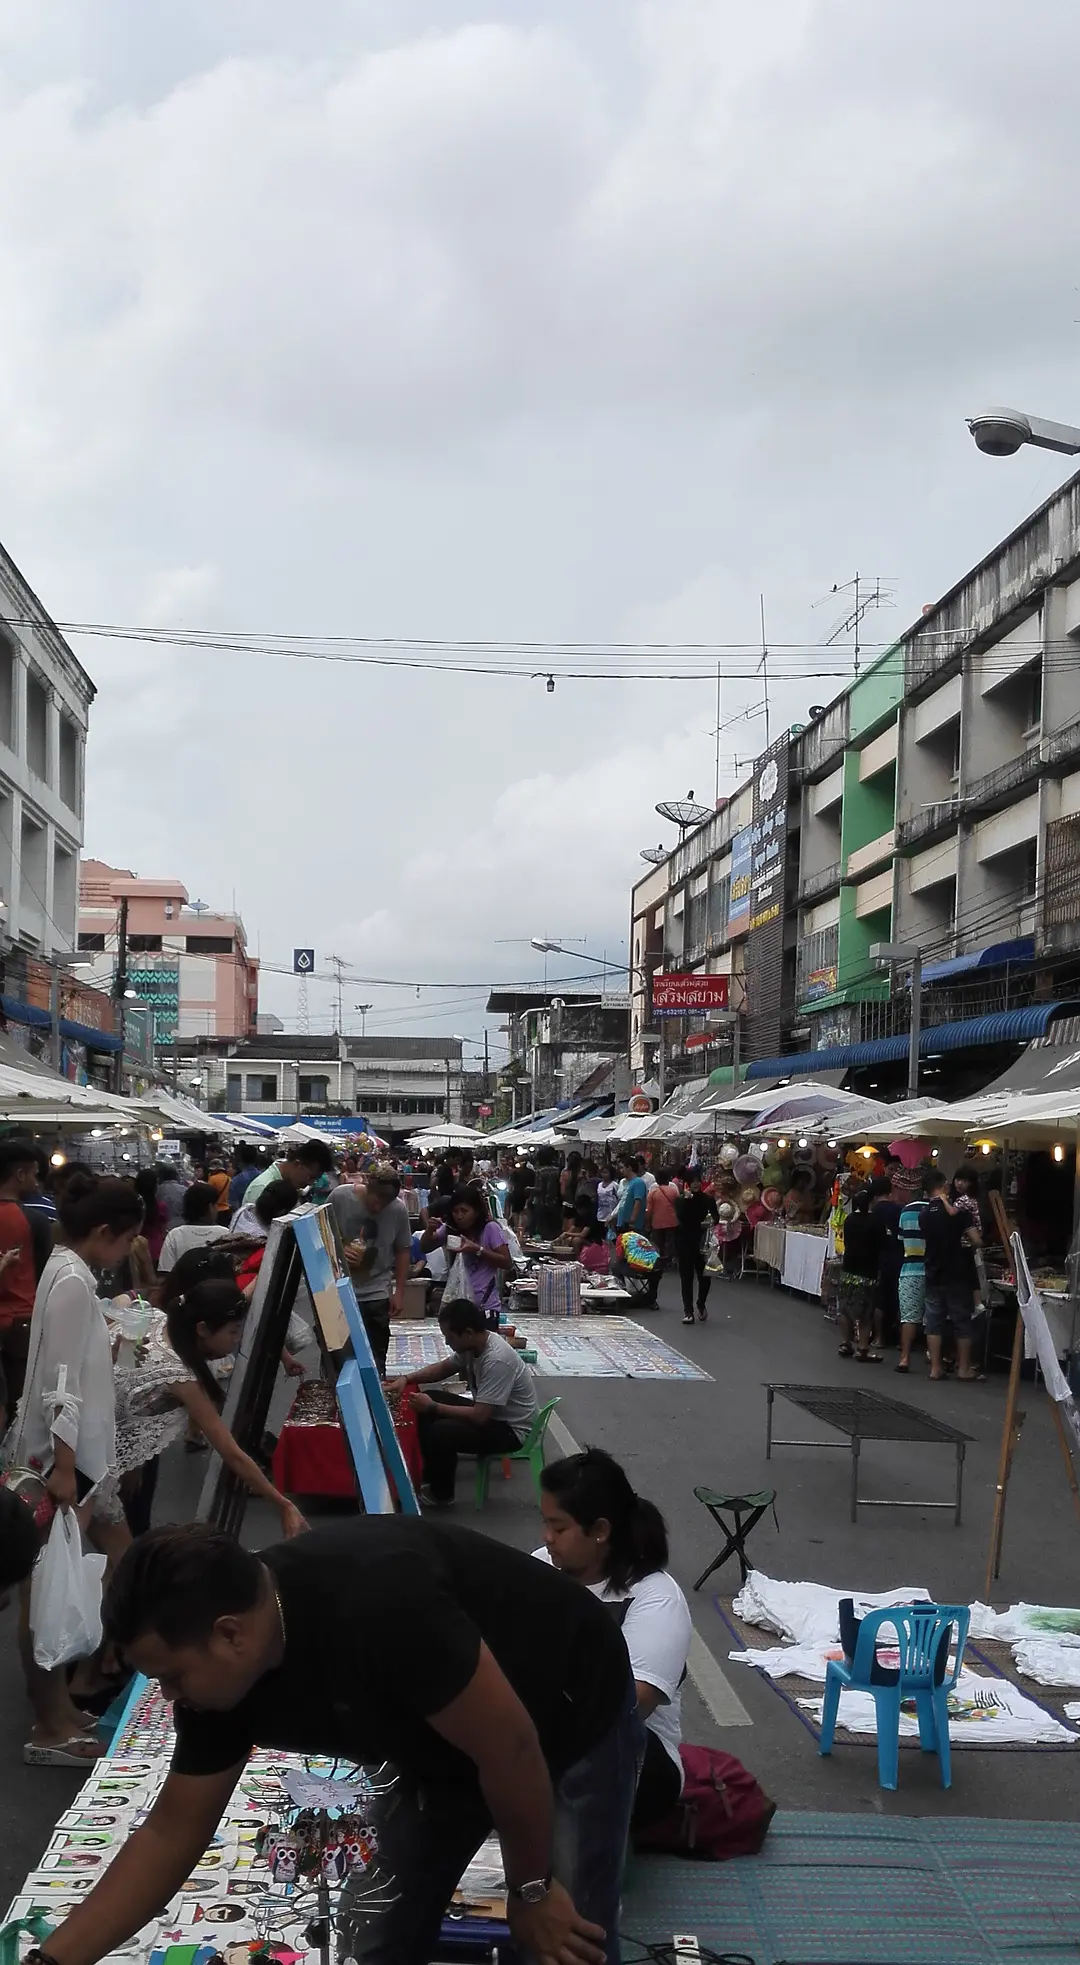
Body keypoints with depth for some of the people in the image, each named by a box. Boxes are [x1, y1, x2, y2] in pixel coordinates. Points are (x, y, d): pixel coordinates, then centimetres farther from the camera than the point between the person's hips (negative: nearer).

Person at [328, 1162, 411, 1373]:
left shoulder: (398, 1209, -9)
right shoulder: (339, 1197, -12)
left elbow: (403, 1250, 3)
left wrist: (399, 1292, 2)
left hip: (377, 1295, 0)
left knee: (375, 1358, 4)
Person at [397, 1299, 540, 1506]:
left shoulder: (496, 1360, -32)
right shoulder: (473, 1345, -5)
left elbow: (479, 1417, -31)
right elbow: (444, 1368, 14)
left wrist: (433, 1407, -22)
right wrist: (408, 1378, -1)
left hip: (512, 1428, -9)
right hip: (488, 1412, 10)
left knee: (440, 1432, -26)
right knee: (425, 1403, 6)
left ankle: (441, 1494, -1)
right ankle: (432, 1477, 15)